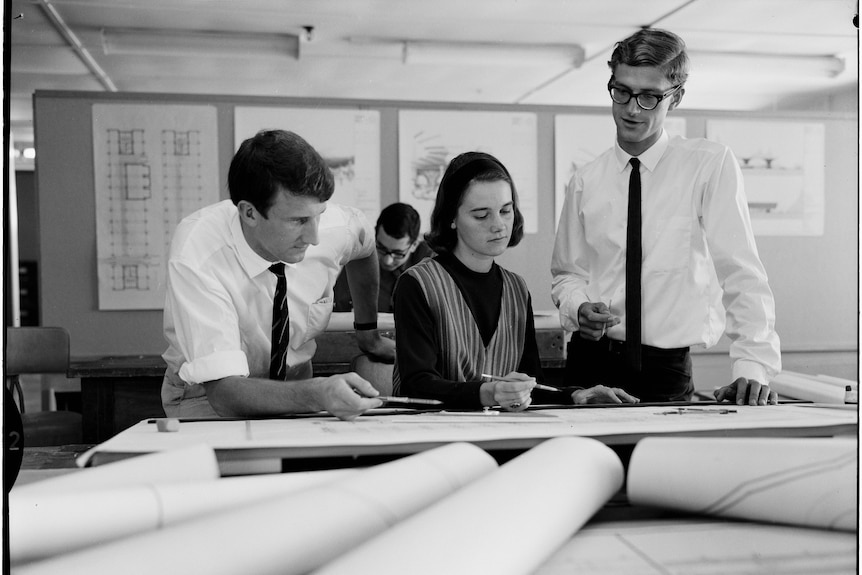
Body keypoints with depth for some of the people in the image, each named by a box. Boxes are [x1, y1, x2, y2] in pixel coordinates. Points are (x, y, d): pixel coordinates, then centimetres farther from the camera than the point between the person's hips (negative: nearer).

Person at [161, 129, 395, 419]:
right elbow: (223, 390, -36)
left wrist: (368, 333, 13)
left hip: (294, 388, 5)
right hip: (207, 401, -4)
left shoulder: (335, 227, -19)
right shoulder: (195, 260, -31)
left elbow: (364, 242, 8)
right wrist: (316, 395, -52)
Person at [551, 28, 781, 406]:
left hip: (667, 372, -2)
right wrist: (578, 308, -11)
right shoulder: (585, 183, 3)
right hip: (590, 360, 2)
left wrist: (753, 369, -22)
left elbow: (741, 274, -12)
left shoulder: (711, 166, -7)